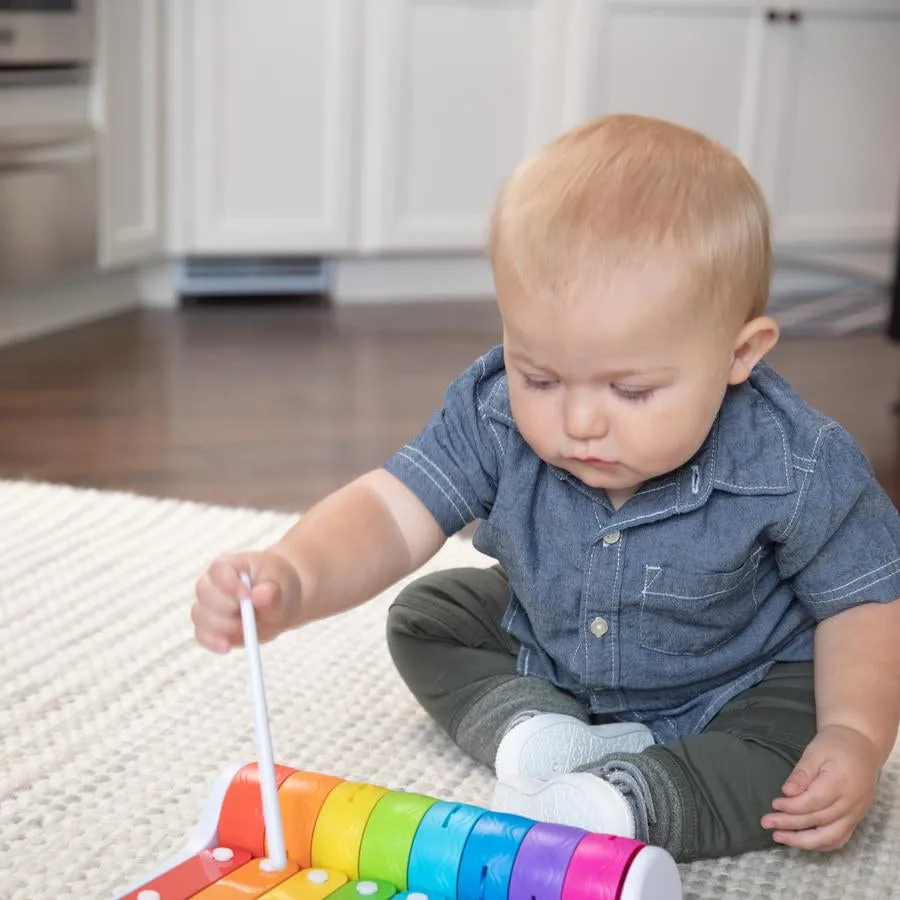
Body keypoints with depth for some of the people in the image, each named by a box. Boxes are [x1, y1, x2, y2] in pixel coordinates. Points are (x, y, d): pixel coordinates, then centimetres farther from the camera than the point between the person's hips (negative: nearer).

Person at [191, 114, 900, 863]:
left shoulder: (798, 471, -32)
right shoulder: (494, 417, -26)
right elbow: (392, 510, -35)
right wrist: (292, 580, -55)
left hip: (741, 683, -3)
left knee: (796, 762, -28)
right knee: (425, 617, -1)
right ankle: (533, 733, -18)